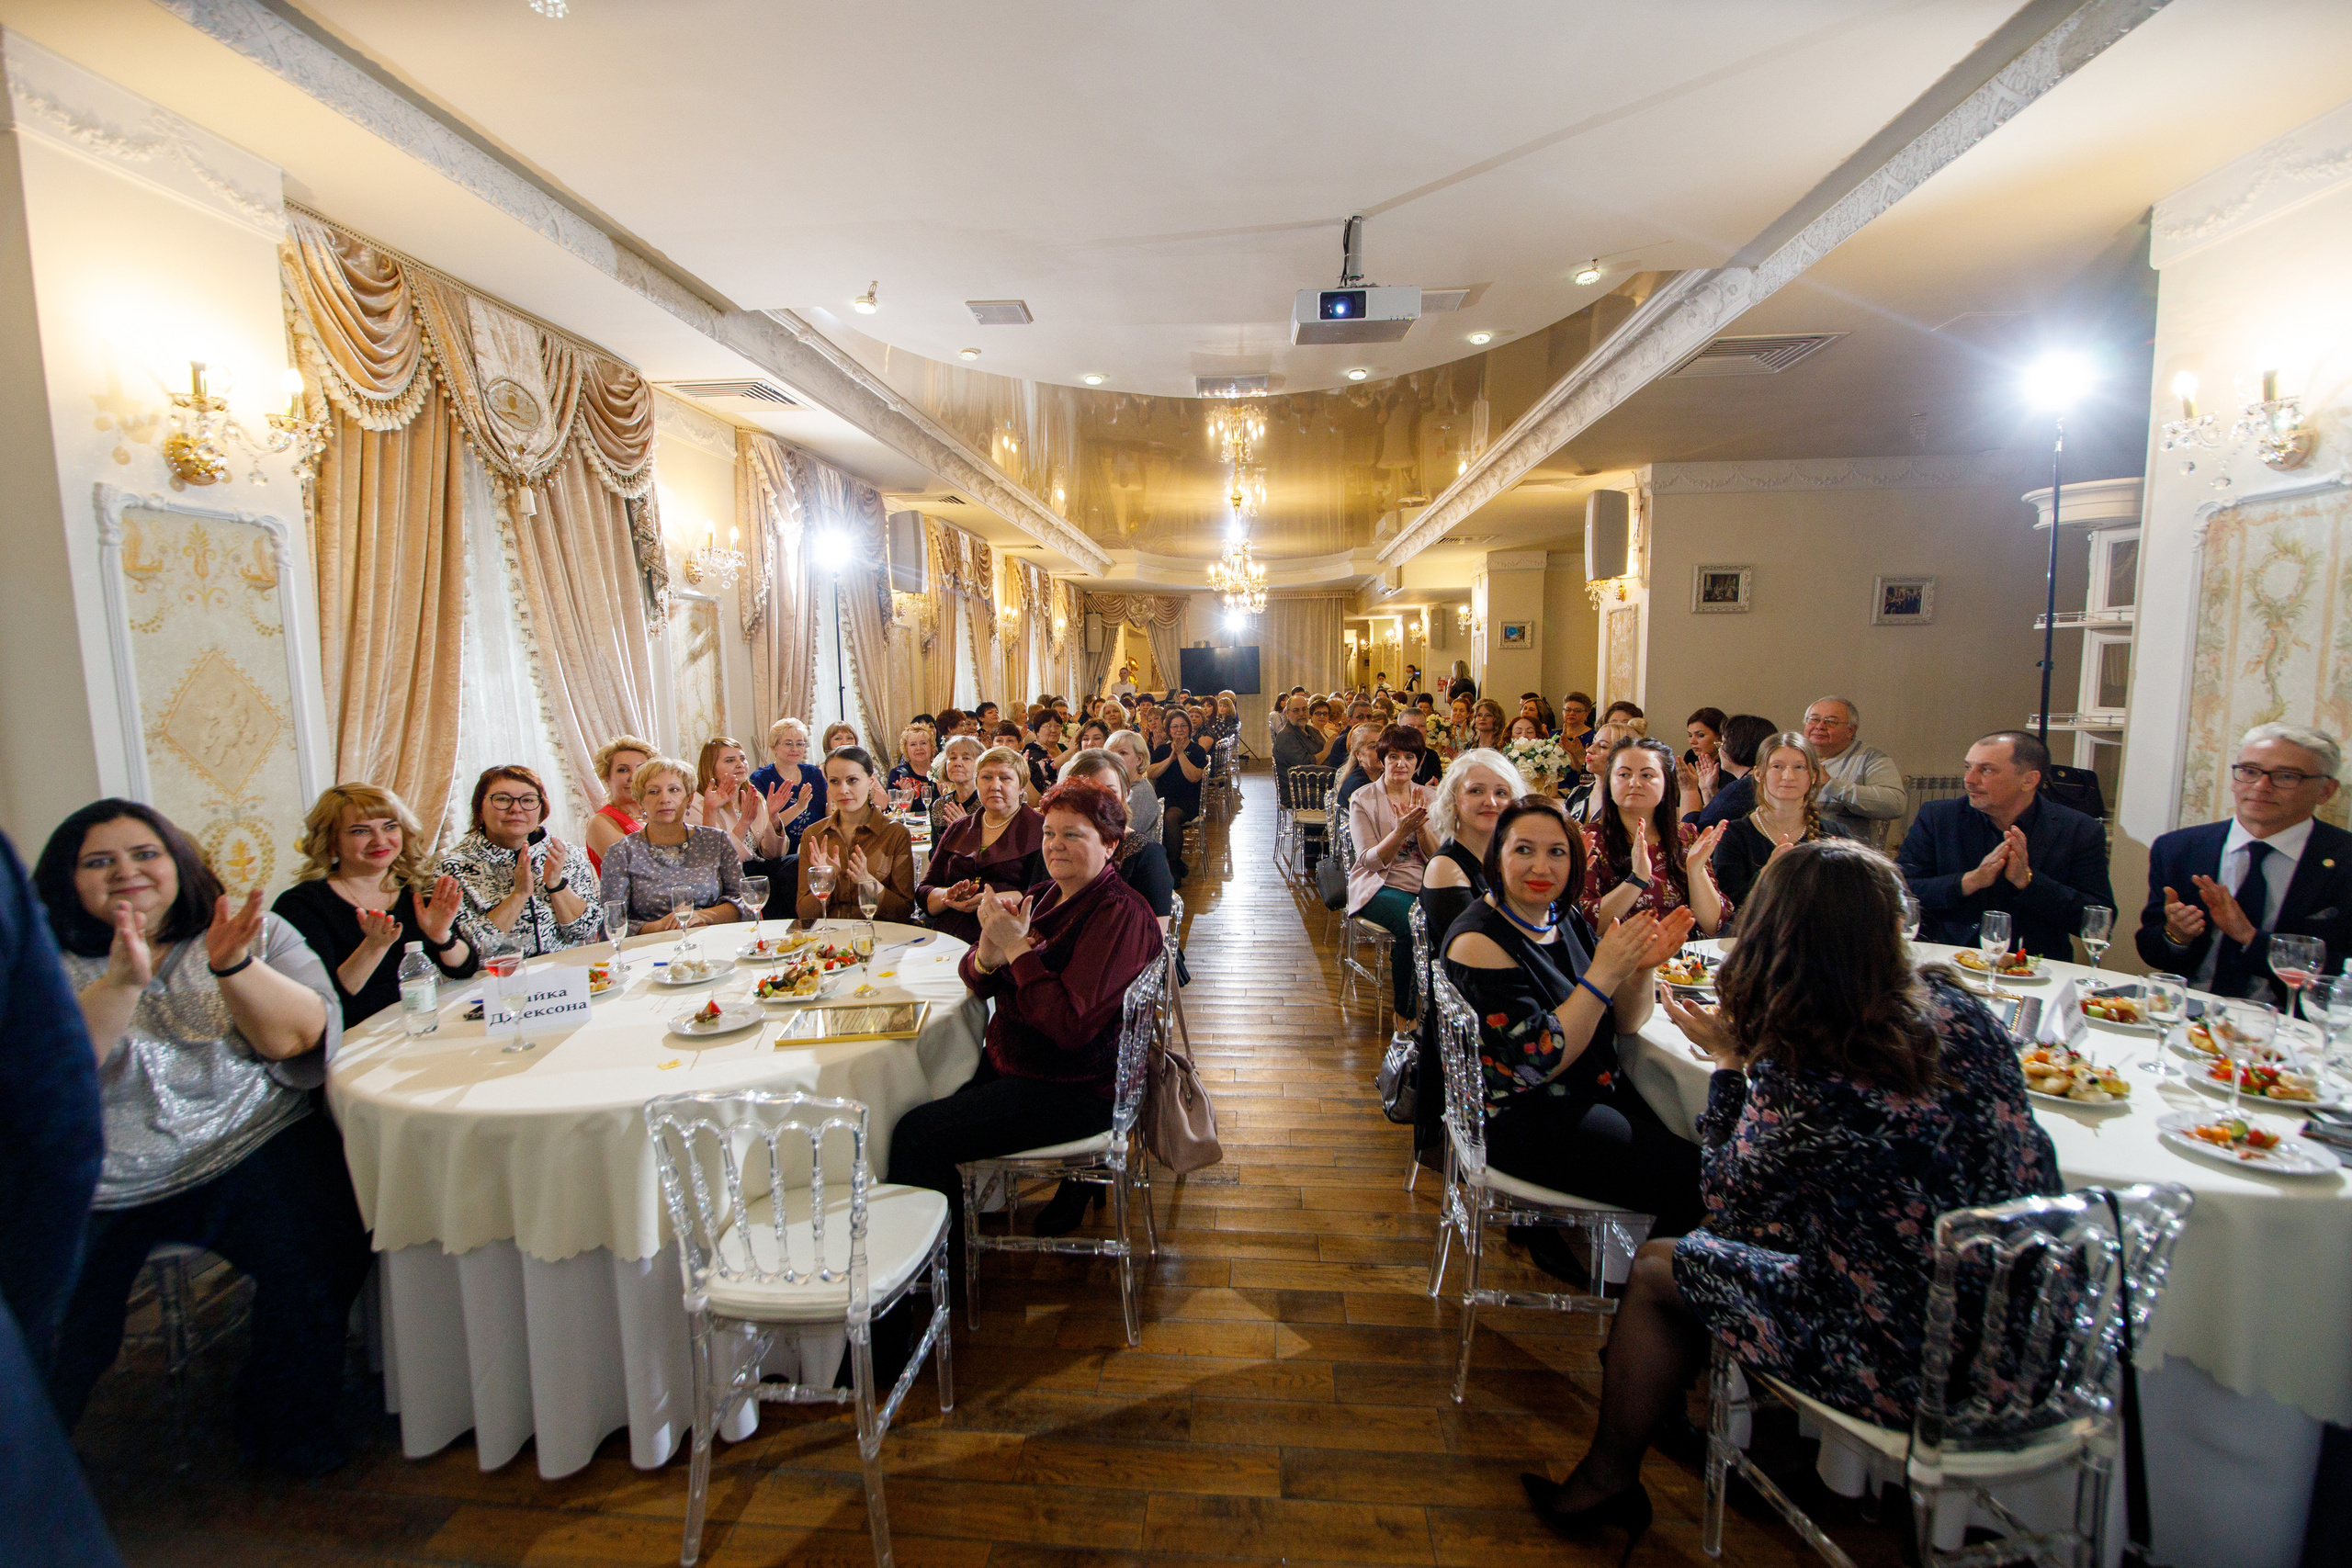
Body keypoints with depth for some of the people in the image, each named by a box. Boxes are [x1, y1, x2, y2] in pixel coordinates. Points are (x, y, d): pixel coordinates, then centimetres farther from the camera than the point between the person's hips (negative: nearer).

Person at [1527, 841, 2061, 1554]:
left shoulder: (1798, 1077, -27)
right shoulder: (1962, 1012, -8)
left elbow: (1730, 1207, -8)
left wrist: (1731, 1063, -4)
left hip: (1905, 1369, -7)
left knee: (1656, 1268, 12)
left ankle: (1606, 1481, 35)